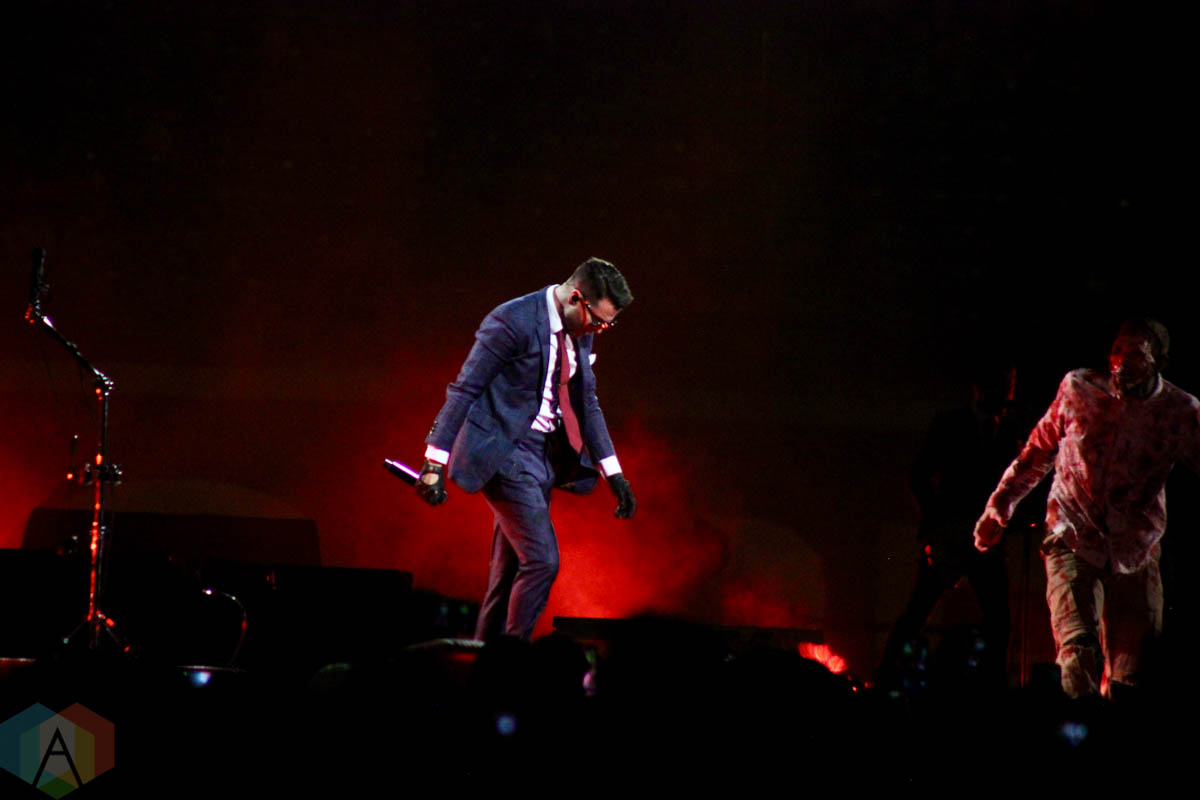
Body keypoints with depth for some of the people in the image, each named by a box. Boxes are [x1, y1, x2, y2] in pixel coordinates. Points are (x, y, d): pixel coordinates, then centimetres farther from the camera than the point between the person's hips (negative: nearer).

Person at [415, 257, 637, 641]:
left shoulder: (580, 332, 8)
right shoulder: (513, 321, -17)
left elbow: (587, 402, 18)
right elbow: (464, 389, -16)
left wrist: (614, 474, 15)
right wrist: (436, 463, -20)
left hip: (544, 455, 8)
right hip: (506, 452, -8)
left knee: (510, 572, 10)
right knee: (542, 560, -15)